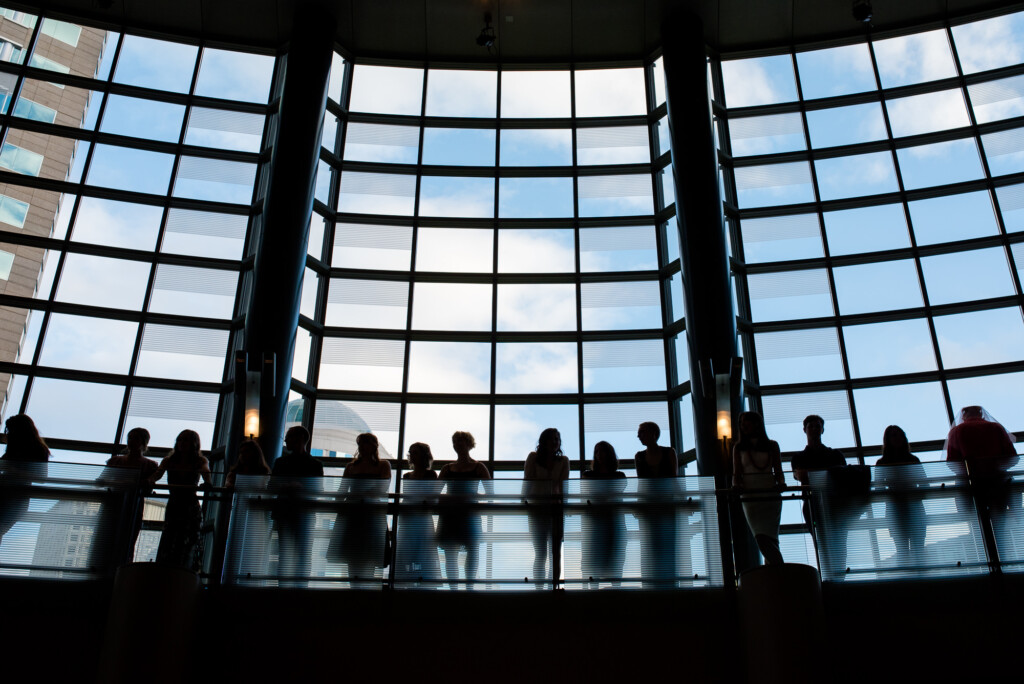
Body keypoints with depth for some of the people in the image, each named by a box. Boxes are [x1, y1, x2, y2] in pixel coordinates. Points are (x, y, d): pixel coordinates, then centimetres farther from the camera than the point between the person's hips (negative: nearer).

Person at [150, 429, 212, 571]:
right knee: (167, 547, -8)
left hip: (192, 510, -2)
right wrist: (151, 480, -33)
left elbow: (206, 471, -16)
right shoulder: (169, 461, 10)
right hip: (173, 509, 2)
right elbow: (158, 473, -8)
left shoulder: (200, 461, 5)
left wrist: (207, 482, -40)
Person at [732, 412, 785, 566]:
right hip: (751, 498, 0)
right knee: (762, 538, -14)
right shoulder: (739, 447, 12)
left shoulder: (772, 445, 12)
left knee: (770, 539, -8)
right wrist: (737, 485, -17)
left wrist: (781, 483, -14)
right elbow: (736, 473, 5)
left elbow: (778, 471, 7)